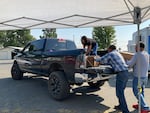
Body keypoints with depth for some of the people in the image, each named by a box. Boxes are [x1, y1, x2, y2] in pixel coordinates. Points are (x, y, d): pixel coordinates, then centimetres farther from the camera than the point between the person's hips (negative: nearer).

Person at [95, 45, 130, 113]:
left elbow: (101, 59, 10)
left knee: (119, 93, -6)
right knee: (121, 91, 20)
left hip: (121, 74, -9)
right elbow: (110, 62, 34)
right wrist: (102, 62, 39)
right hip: (126, 73, 9)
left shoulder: (110, 54, 1)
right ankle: (121, 106, 31)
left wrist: (95, 59, 30)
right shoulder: (118, 54, 26)